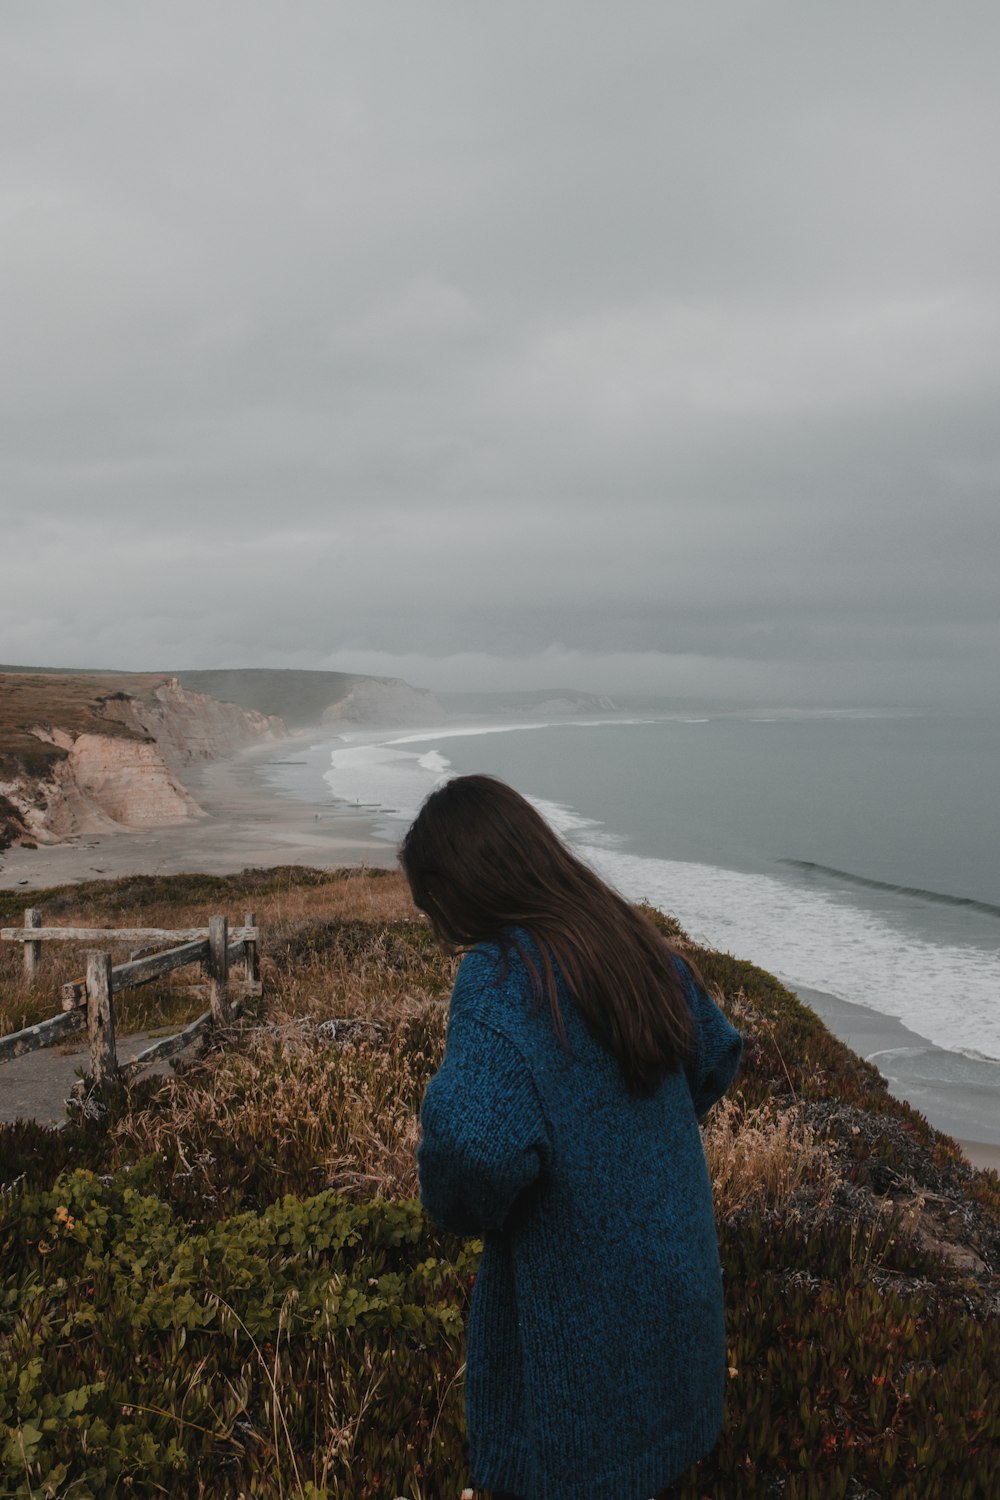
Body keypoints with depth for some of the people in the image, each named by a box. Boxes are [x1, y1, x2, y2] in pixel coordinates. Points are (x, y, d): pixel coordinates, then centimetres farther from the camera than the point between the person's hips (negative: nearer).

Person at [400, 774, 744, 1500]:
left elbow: (474, 1145, -39)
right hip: (675, 1262, 7)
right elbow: (718, 1051, 8)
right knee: (641, 1425, 28)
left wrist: (463, 1211, -17)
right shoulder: (631, 938, -4)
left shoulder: (499, 977, -26)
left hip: (574, 1295, -6)